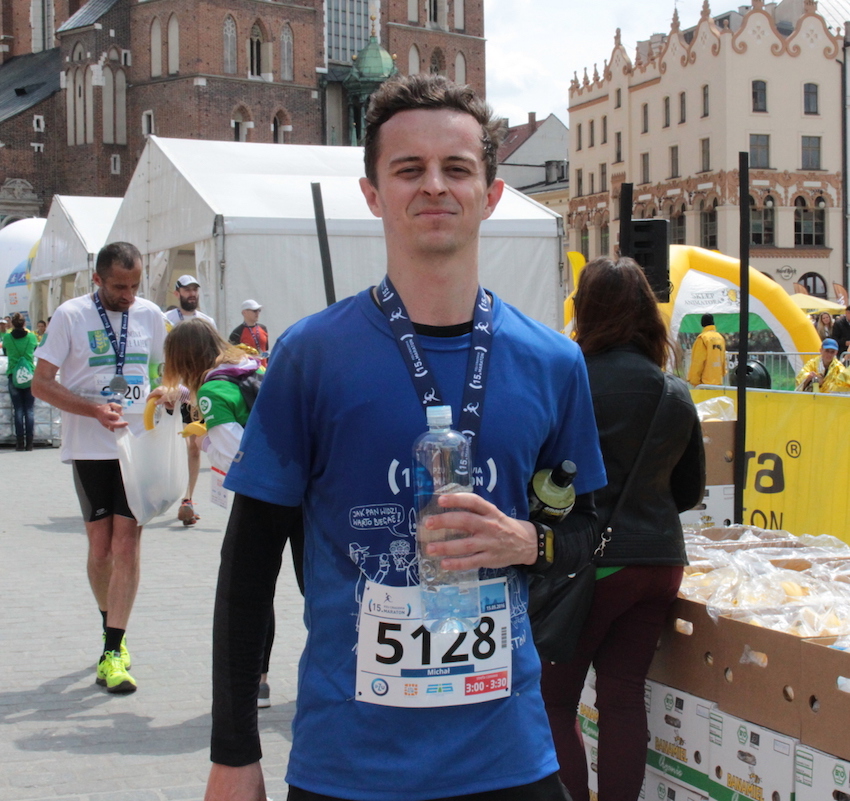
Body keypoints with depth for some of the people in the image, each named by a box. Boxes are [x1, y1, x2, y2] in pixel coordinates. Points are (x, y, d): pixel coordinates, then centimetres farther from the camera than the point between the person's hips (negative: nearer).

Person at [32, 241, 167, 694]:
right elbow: (41, 384, -6)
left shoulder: (150, 315, 5)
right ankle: (113, 631, 27)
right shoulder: (71, 316, -5)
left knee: (127, 545, -6)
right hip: (89, 448, -1)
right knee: (100, 546, 7)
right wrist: (95, 410, -19)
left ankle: (113, 652, -5)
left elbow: (165, 372, 20)